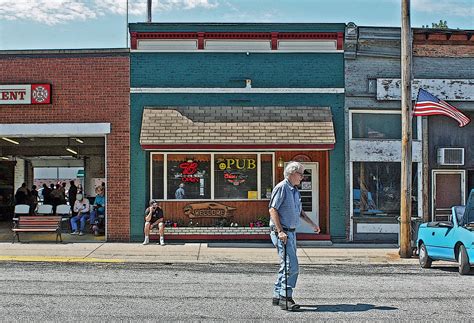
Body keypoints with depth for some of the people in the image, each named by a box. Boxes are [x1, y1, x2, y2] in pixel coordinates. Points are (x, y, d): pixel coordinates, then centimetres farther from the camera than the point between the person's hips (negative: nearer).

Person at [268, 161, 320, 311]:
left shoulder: (295, 191, 17)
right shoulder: (281, 188, -12)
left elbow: (299, 211, 29)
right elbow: (272, 209, -18)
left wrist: (312, 224, 22)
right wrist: (280, 231, -23)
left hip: (291, 232, 10)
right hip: (282, 232, -10)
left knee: (286, 265, 13)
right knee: (291, 265, -13)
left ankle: (278, 296, 21)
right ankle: (285, 297, -8)